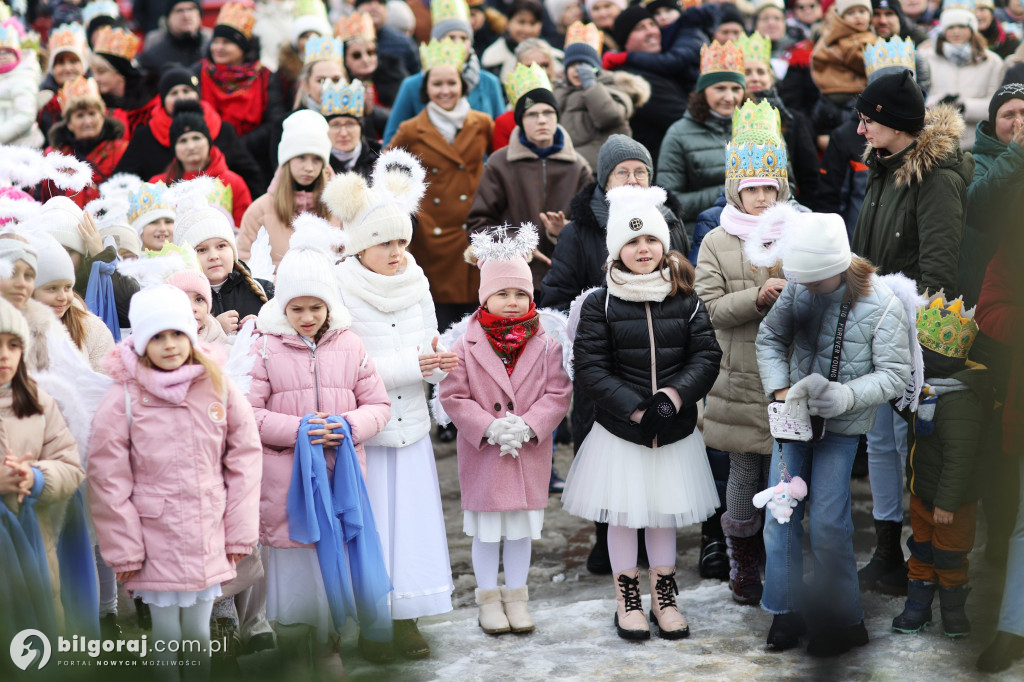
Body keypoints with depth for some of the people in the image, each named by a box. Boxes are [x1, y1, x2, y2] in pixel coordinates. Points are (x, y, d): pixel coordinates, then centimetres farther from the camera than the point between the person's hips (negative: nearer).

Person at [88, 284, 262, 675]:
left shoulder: (220, 389, 0)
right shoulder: (123, 398, -8)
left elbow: (244, 460, 3)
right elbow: (107, 477, -7)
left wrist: (240, 532, 2)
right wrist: (122, 547, -7)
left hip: (208, 538, 2)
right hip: (155, 537, -2)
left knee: (199, 631, 12)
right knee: (166, 633, 5)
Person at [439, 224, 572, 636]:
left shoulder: (546, 343, -3)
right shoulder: (467, 344, -7)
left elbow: (558, 393, -4)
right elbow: (453, 396, -8)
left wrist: (528, 425, -17)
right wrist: (489, 428, -17)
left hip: (530, 452, 2)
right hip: (482, 453, -1)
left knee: (522, 528, 13)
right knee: (486, 531, 9)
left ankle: (517, 597, 27)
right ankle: (488, 598, 24)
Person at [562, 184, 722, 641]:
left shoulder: (686, 302, 2)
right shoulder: (600, 304, -6)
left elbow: (706, 355, -2)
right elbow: (589, 366, -10)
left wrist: (675, 394, -19)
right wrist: (635, 409, -17)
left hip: (675, 430, 2)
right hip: (619, 431, -2)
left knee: (665, 514, 13)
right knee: (623, 514, 7)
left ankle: (664, 597, 28)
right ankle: (627, 599, 24)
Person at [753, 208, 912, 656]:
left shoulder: (881, 306, -16)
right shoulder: (798, 287, -7)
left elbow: (894, 375, -13)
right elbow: (770, 337, 6)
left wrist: (845, 396, -26)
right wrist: (780, 388, -8)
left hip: (840, 426, -4)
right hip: (793, 416, 4)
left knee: (827, 523, -5)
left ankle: (844, 622, 12)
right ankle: (785, 612, 21)